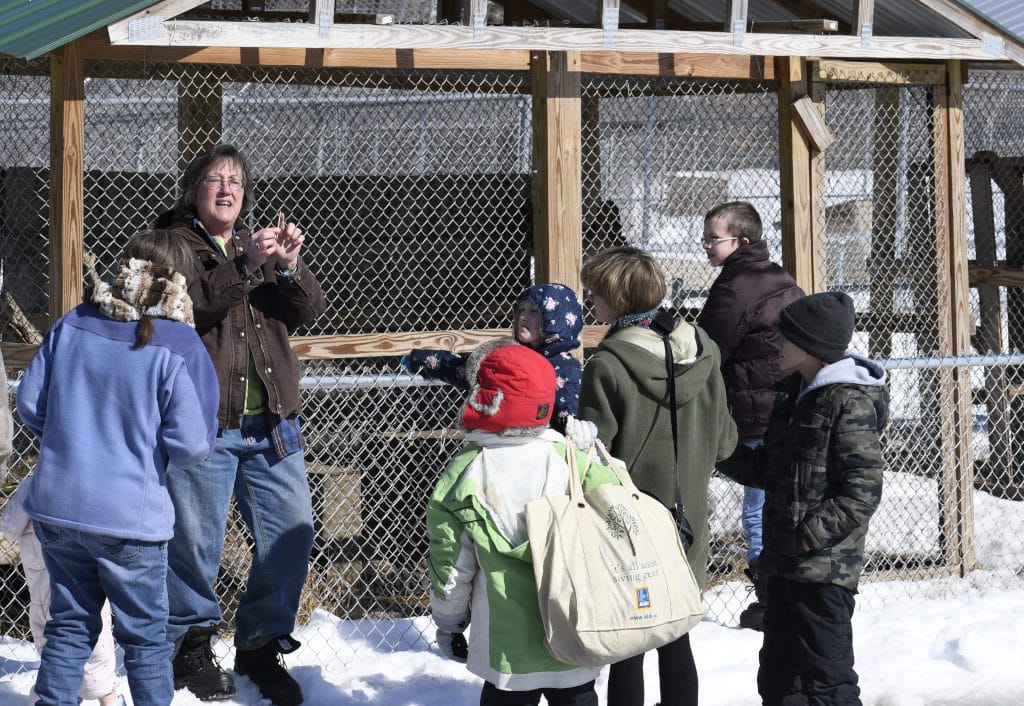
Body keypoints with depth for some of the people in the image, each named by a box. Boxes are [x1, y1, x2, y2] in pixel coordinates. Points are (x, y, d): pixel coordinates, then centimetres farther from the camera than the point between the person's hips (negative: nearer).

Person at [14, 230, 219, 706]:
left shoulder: (71, 326, 0)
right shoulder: (179, 346, -14)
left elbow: (29, 405, 5)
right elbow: (192, 445, -16)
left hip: (54, 505, 4)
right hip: (129, 516, -4)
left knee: (69, 624, 18)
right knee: (145, 635, 10)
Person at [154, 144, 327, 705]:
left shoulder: (260, 247, 20)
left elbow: (307, 311, 6)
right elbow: (186, 305, -16)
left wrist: (290, 267, -13)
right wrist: (245, 265, -26)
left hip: (271, 424, 5)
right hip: (202, 422, -5)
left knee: (291, 532, 1)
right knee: (196, 540, -2)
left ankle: (262, 648, 15)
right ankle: (191, 649, 15)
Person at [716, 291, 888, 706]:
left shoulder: (850, 403, -14)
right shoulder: (793, 395, 14)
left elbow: (862, 493, -19)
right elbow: (768, 470, 21)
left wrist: (805, 539, -20)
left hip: (824, 568, -10)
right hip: (785, 565, 10)